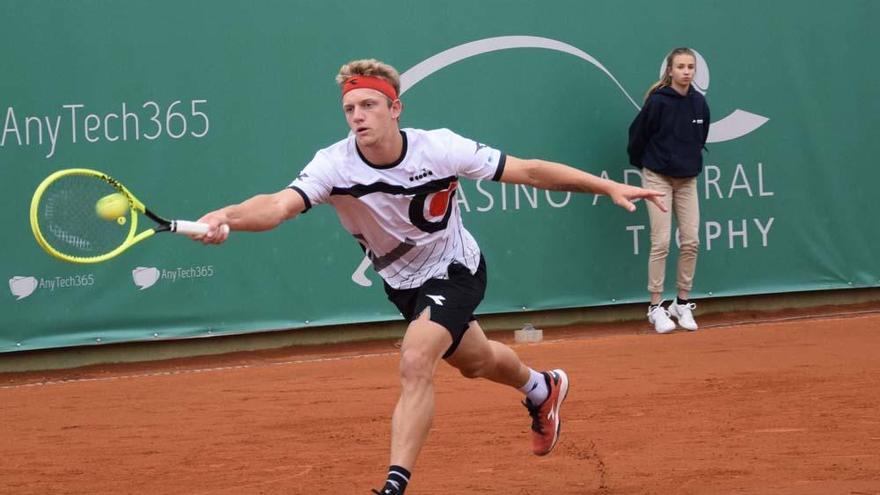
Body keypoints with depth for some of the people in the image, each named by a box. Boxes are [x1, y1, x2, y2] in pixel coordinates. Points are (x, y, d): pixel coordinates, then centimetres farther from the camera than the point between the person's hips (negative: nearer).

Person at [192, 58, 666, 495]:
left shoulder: (440, 148, -28)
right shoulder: (334, 165, -27)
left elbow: (528, 171, -18)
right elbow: (279, 205, -45)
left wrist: (609, 187, -18)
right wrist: (226, 217, -67)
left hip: (456, 270, -4)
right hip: (403, 283, 4)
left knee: (415, 362, -27)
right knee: (474, 361, 26)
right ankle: (542, 389, 59)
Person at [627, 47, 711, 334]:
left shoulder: (699, 103, -2)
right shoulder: (658, 101, -15)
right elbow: (637, 135, -5)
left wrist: (692, 162, 14)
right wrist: (640, 163, 6)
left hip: (687, 178, 5)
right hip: (658, 178, -5)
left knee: (691, 242, 1)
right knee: (661, 242, -6)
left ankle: (683, 304, 13)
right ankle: (656, 308, 1)